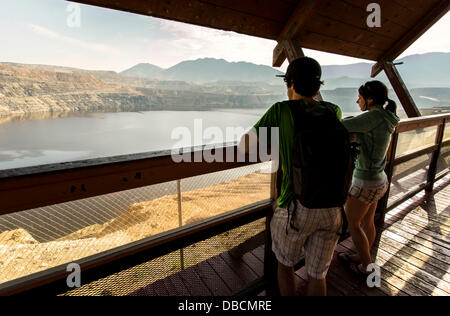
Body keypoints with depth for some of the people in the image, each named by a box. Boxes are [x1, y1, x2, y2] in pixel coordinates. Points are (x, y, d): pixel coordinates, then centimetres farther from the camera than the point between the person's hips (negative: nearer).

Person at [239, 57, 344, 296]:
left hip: (297, 207, -3)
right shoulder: (334, 111, 6)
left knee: (285, 262, 25)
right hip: (332, 208, 4)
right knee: (317, 273, 23)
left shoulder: (281, 109, -8)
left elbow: (244, 146, -6)